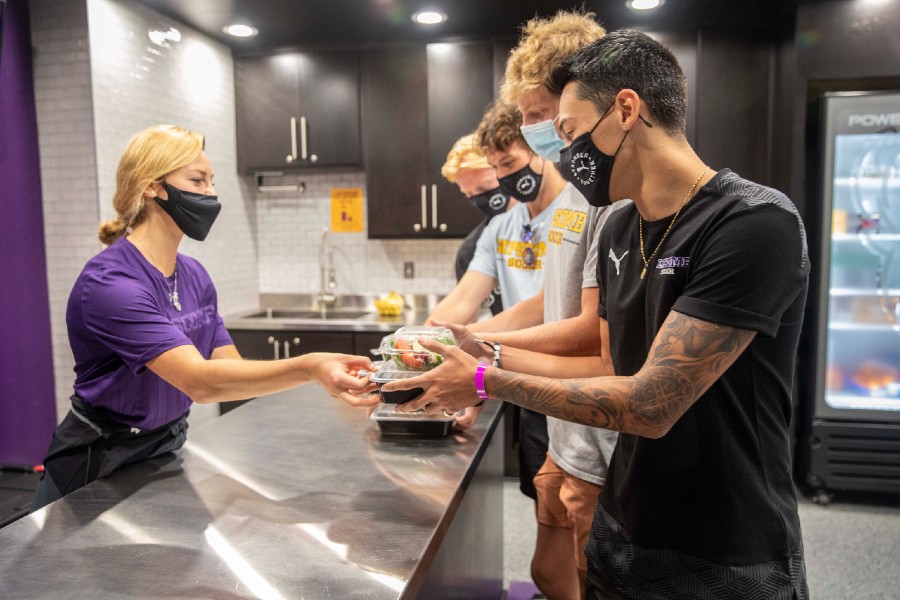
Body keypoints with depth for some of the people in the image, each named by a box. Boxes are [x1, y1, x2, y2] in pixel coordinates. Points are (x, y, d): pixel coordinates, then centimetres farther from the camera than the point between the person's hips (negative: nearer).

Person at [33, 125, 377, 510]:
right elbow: (199, 380, -37)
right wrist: (307, 367, -47)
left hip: (170, 446, 7)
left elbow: (232, 370, -7)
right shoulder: (109, 283, -26)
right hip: (100, 463, -7)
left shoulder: (195, 276, -1)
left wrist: (323, 376, -20)